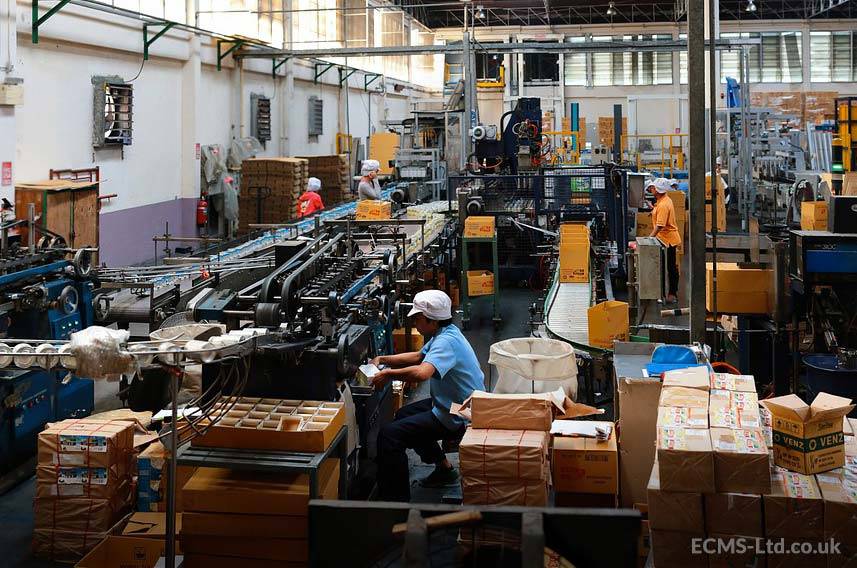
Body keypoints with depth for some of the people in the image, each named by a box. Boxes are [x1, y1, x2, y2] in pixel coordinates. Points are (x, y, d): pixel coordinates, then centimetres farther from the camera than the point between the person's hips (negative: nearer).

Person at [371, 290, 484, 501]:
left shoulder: (446, 342, -25)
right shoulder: (445, 333, 7)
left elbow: (422, 372, -43)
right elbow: (419, 356, 23)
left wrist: (387, 375, -28)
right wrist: (383, 359, 13)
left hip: (458, 418, -11)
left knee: (389, 435, -16)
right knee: (404, 415, 31)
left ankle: (397, 500, -12)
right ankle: (444, 469, 34)